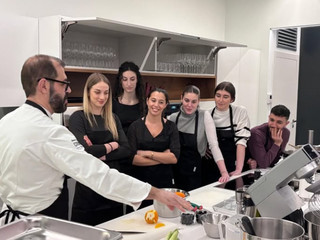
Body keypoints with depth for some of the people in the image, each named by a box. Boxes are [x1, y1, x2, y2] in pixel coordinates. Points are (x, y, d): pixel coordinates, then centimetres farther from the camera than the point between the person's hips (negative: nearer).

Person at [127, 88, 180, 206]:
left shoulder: (171, 127, 3)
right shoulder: (135, 126, -2)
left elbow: (174, 158, -7)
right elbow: (132, 158, -12)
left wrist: (148, 153, -14)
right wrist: (163, 158, -10)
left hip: (165, 182, 2)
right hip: (141, 182, -1)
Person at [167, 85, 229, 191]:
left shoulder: (204, 116, -9)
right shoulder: (173, 117, -2)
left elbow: (214, 145, -16)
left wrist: (224, 172, -24)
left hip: (194, 172, -2)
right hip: (175, 171, 2)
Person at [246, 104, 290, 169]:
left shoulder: (286, 133, -5)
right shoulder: (256, 133, -24)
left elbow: (274, 161, -2)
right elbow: (263, 164, -25)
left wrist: (257, 163, -19)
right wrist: (277, 144, -24)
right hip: (248, 171, -7)